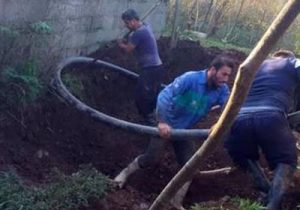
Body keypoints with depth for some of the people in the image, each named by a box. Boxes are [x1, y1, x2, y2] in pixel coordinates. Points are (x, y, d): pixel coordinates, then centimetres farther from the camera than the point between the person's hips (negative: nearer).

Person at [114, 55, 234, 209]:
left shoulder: (221, 90, -12)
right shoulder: (190, 78, -26)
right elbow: (165, 95, -31)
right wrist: (162, 122, -40)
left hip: (184, 130, 5)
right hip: (166, 124, -5)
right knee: (151, 159, -6)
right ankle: (126, 172, 24)